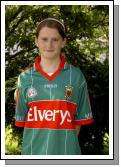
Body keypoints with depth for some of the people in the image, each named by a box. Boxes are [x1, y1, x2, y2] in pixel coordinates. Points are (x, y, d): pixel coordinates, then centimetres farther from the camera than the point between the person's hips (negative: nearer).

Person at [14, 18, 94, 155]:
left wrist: (65, 141, 0)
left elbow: (80, 118, 5)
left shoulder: (76, 76, 2)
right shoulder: (25, 78, 5)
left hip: (65, 150, -1)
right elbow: (21, 120, 9)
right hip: (33, 151, 1)